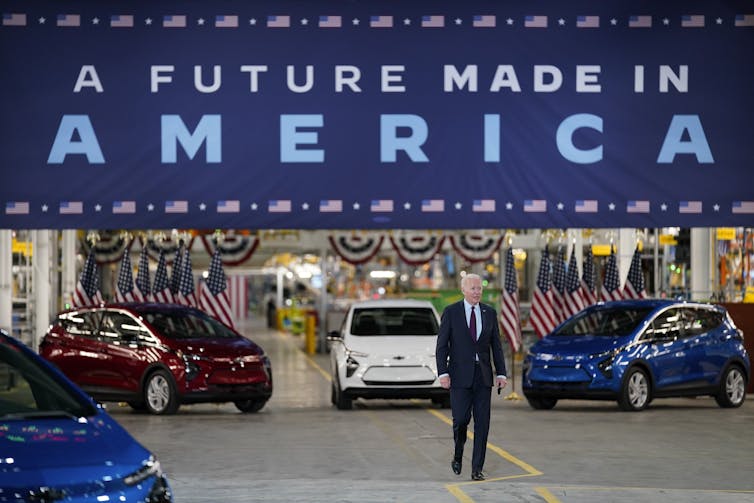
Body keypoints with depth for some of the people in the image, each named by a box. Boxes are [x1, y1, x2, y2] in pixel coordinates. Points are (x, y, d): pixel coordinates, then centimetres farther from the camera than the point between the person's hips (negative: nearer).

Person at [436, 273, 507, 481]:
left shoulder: (489, 313, 8)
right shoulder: (451, 312, -1)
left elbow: (496, 345, 11)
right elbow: (442, 345, -2)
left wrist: (501, 373, 2)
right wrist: (443, 372, -11)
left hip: (483, 376, 3)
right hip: (460, 375, -3)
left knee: (482, 423, -1)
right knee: (461, 419, -8)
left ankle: (477, 469, 3)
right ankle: (458, 455, 21)